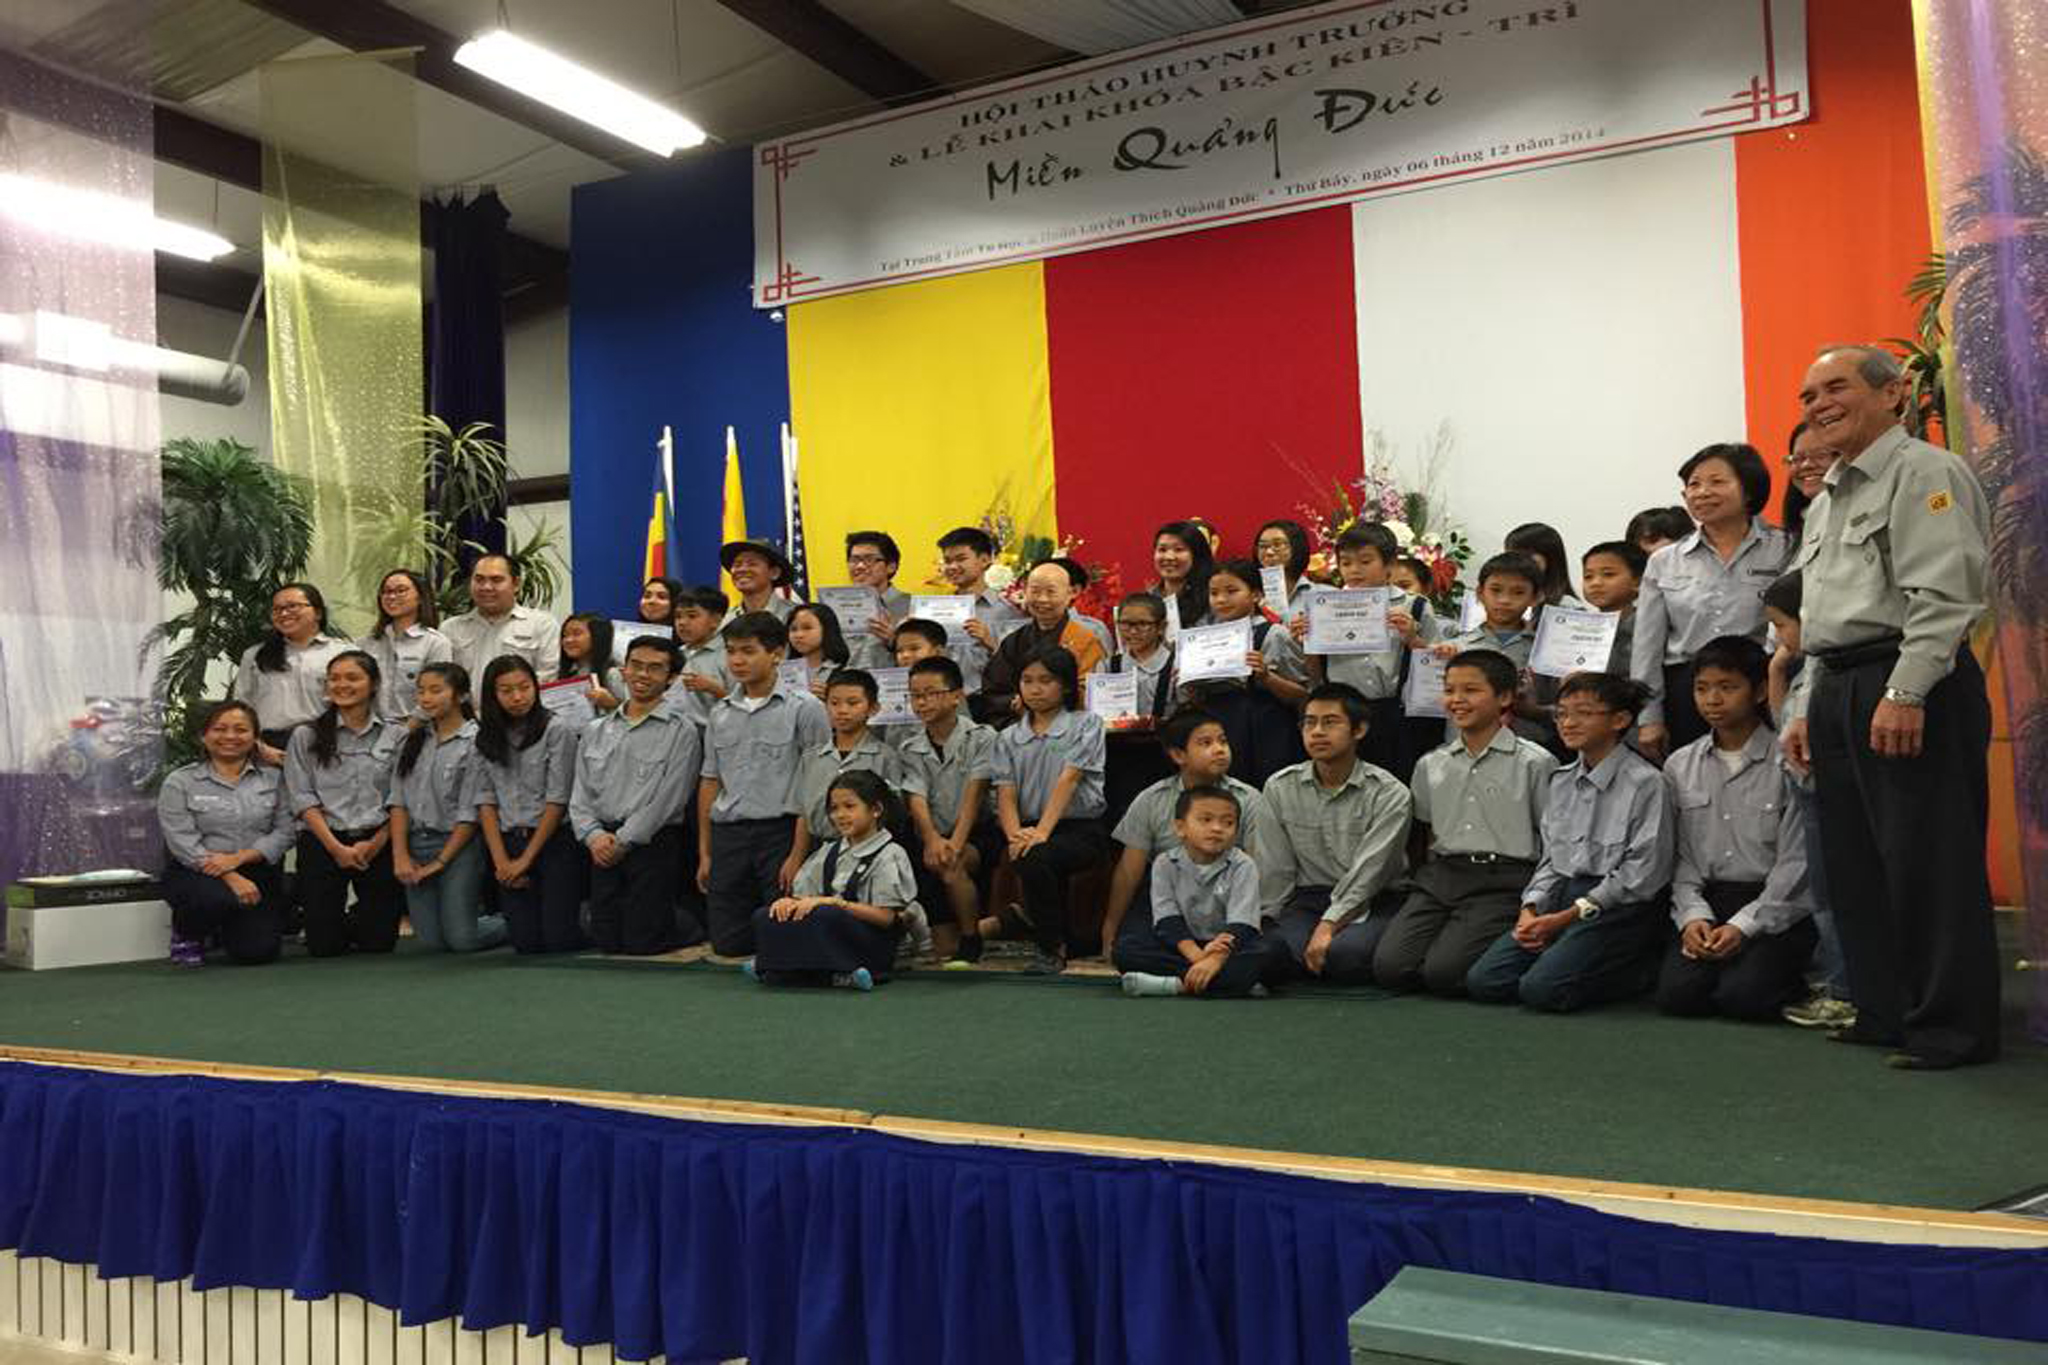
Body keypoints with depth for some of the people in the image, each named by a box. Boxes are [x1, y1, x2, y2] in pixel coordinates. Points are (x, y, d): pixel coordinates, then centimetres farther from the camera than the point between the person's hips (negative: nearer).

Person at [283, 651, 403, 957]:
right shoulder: (306, 736, 5)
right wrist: (336, 847, -12)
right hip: (323, 842, 0)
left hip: (378, 843, 0)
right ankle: (335, 920, 31)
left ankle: (354, 923, 32)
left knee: (378, 942, -2)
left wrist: (376, 843, -11)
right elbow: (302, 799, -2)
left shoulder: (396, 735, 4)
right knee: (324, 946, -5)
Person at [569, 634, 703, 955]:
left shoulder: (681, 731, -2)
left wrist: (623, 841, -12)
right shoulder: (596, 731, 16)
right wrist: (593, 835, -7)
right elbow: (580, 796, 12)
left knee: (641, 944, -7)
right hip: (604, 849, 5)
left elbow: (668, 799, -10)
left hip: (653, 844, -5)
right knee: (606, 942, 2)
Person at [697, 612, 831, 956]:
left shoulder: (803, 708, -3)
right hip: (728, 834, 5)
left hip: (781, 831, -4)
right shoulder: (720, 713, 13)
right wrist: (704, 853, 13)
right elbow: (710, 782, 16)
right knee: (727, 945, 3)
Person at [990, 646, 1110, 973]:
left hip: (1081, 827, -4)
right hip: (1029, 827, 4)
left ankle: (1052, 948, -12)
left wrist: (1042, 831, -22)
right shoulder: (1008, 738, 15)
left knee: (1035, 858, -32)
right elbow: (1006, 793, 2)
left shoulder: (1086, 724, 4)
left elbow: (1069, 779, -10)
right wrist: (1015, 833, -19)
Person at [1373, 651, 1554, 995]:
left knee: (1443, 973, -23)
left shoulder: (1535, 763, 2)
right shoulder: (1430, 765, 16)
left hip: (1502, 881, -4)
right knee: (1389, 966, -17)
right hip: (1440, 876, 4)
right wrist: (1436, 872, 8)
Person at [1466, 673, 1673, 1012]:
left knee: (1541, 989, -24)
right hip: (1563, 894, 6)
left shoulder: (1646, 783, -8)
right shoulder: (1560, 782, 15)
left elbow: (1641, 875, -12)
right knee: (1482, 981, -11)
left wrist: (1568, 916, -13)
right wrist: (1530, 909, -1)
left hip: (1618, 906, -6)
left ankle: (1637, 970, -1)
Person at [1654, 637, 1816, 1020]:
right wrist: (1692, 916, -9)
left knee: (1742, 996, -24)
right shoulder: (1679, 766, 10)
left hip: (1777, 907, -3)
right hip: (1706, 905, 3)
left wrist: (1743, 926, -14)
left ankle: (1797, 985, 7)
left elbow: (1794, 863, -7)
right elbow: (1680, 856, 8)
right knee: (1675, 993, -20)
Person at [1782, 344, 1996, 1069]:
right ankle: (1885, 1012, 20)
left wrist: (1904, 692, -23)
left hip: (1911, 688, -9)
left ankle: (1952, 1024, 2)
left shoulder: (1924, 472, -5)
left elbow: (1942, 595, -16)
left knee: (1927, 862, -7)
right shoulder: (1825, 505, 23)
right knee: (1856, 865, 10)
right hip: (1838, 690, 9)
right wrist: (1806, 709, 20)